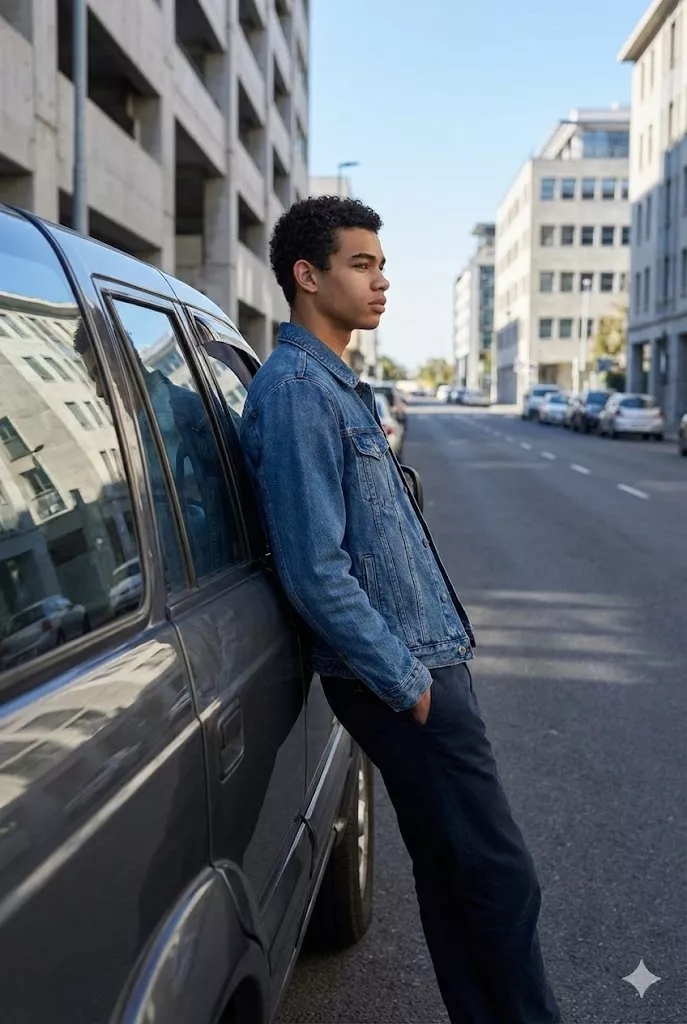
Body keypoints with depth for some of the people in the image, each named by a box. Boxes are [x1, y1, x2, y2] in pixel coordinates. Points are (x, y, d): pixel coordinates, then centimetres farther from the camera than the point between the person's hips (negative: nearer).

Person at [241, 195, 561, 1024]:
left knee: (452, 870, 17)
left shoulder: (336, 385, 15)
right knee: (499, 877, -1)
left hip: (427, 660, 10)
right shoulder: (296, 389, -16)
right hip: (403, 676, -10)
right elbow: (316, 570, -22)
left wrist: (429, 657, 17)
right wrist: (403, 682, -16)